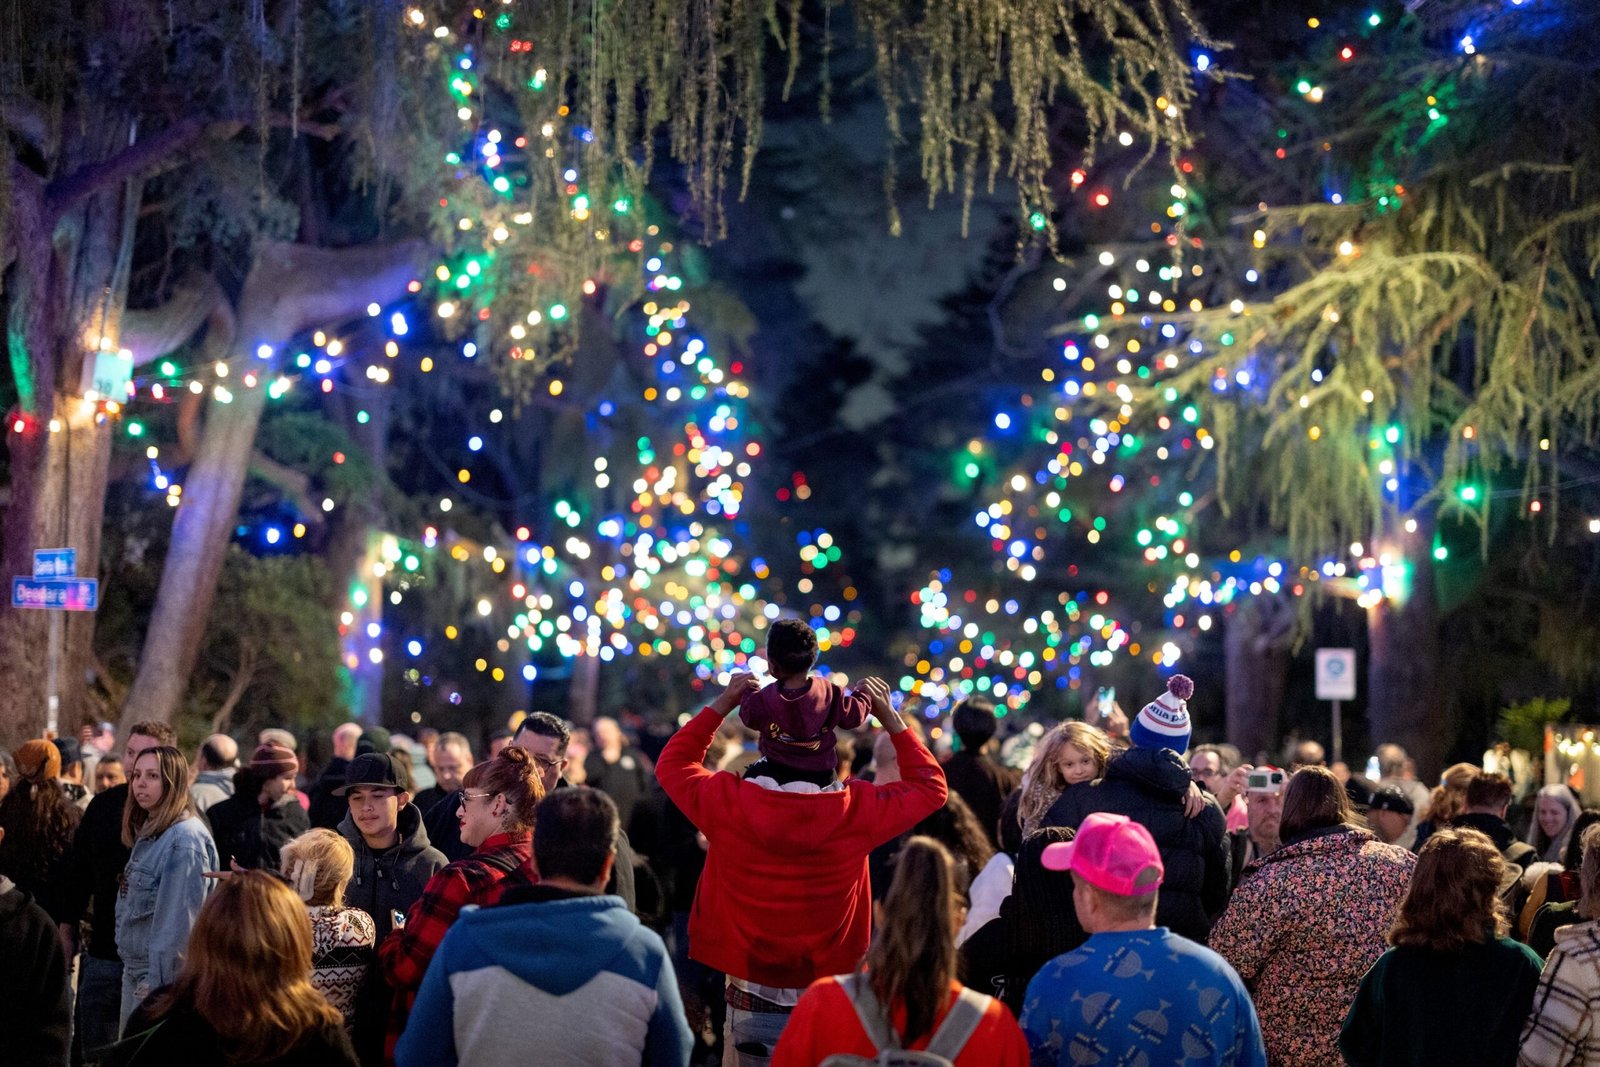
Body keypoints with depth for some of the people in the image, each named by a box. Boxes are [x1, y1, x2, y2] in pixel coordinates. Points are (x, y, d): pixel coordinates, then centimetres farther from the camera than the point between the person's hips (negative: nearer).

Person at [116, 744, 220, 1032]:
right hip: (134, 973, 9)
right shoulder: (147, 835, 12)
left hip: (163, 978, -9)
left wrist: (157, 983, -19)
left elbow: (179, 921, -20)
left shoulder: (185, 839, -18)